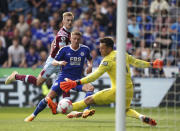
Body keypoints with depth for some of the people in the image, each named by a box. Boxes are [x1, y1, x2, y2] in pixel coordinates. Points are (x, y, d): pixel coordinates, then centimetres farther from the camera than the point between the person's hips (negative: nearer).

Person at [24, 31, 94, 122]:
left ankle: (85, 111, -36)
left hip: (77, 79, 1)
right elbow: (53, 62, -2)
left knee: (90, 88, -28)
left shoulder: (85, 49, 3)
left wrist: (90, 66, 0)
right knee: (49, 97, -10)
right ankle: (33, 115, 6)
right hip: (64, 77, -1)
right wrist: (59, 62, -24)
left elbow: (89, 59, 22)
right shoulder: (65, 50, -2)